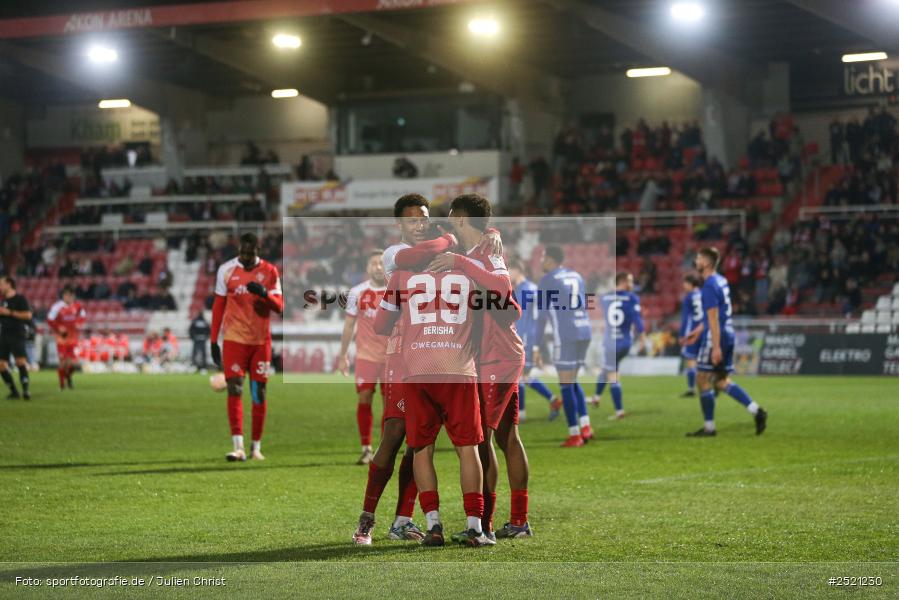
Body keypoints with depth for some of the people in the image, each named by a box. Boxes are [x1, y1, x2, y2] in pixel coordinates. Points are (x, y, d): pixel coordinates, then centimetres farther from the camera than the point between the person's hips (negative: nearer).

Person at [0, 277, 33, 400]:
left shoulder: (20, 298, -4)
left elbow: (28, 315, -14)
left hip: (17, 334, -7)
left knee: (20, 361, -18)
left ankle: (25, 390, -19)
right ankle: (13, 391, 9)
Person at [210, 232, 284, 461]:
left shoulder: (270, 272, 2)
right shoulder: (226, 270, 1)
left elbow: (279, 307, -1)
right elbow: (218, 306, 7)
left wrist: (264, 293, -22)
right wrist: (213, 341, 4)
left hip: (261, 341, 1)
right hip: (234, 339, -1)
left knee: (259, 394, 6)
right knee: (235, 390, -12)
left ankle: (256, 447, 17)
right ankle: (238, 447, -18)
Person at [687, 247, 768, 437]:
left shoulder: (709, 286, -16)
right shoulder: (721, 281, 14)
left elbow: (713, 318, -20)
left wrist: (716, 347, -23)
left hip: (716, 338, -9)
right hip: (728, 335, 9)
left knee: (703, 380, 0)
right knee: (721, 381, 14)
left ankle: (709, 427, 4)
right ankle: (756, 411, 5)